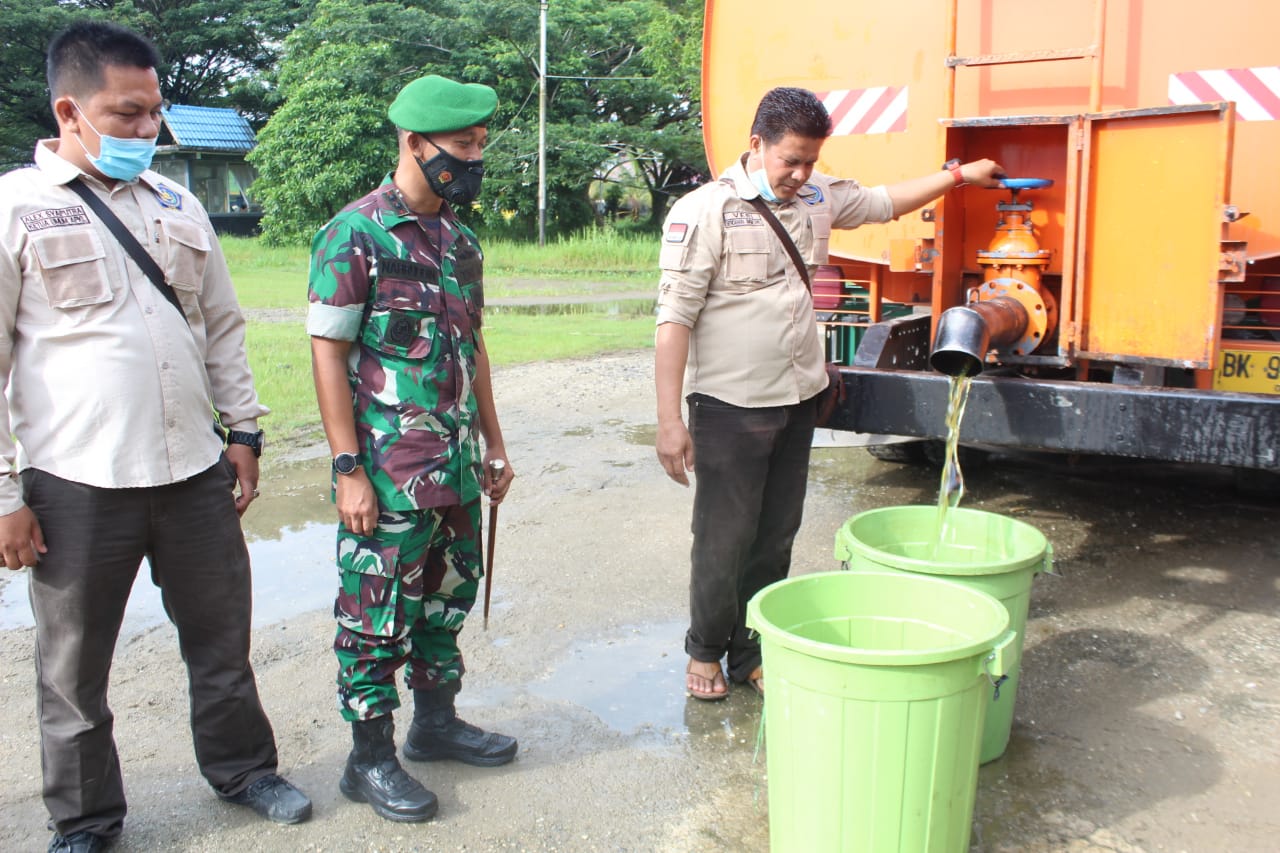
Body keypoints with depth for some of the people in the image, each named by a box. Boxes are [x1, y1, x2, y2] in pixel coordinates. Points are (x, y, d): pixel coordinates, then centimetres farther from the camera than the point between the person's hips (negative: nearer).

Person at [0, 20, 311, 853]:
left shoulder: (177, 204, 9)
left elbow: (223, 326, 15)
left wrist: (244, 430, 10)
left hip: (195, 472, 4)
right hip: (76, 487, -4)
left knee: (222, 637, 16)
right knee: (75, 666, 11)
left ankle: (244, 768, 36)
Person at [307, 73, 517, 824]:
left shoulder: (460, 238, 11)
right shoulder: (354, 235, -11)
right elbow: (329, 353, -12)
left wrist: (493, 445, 16)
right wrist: (349, 469, -16)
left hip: (457, 462, 7)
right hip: (389, 471, -7)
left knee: (448, 595, 17)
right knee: (379, 612, 3)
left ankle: (436, 719, 34)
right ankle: (371, 757, 18)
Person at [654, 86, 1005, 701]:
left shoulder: (818, 197, 8)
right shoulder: (703, 212, -13)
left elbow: (885, 201, 28)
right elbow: (674, 319, -16)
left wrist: (959, 175, 29)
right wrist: (669, 420, -20)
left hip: (797, 401, 6)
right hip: (730, 408, -6)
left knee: (775, 538, 12)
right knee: (723, 540, 3)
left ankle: (753, 652, 28)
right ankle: (706, 650, 25)